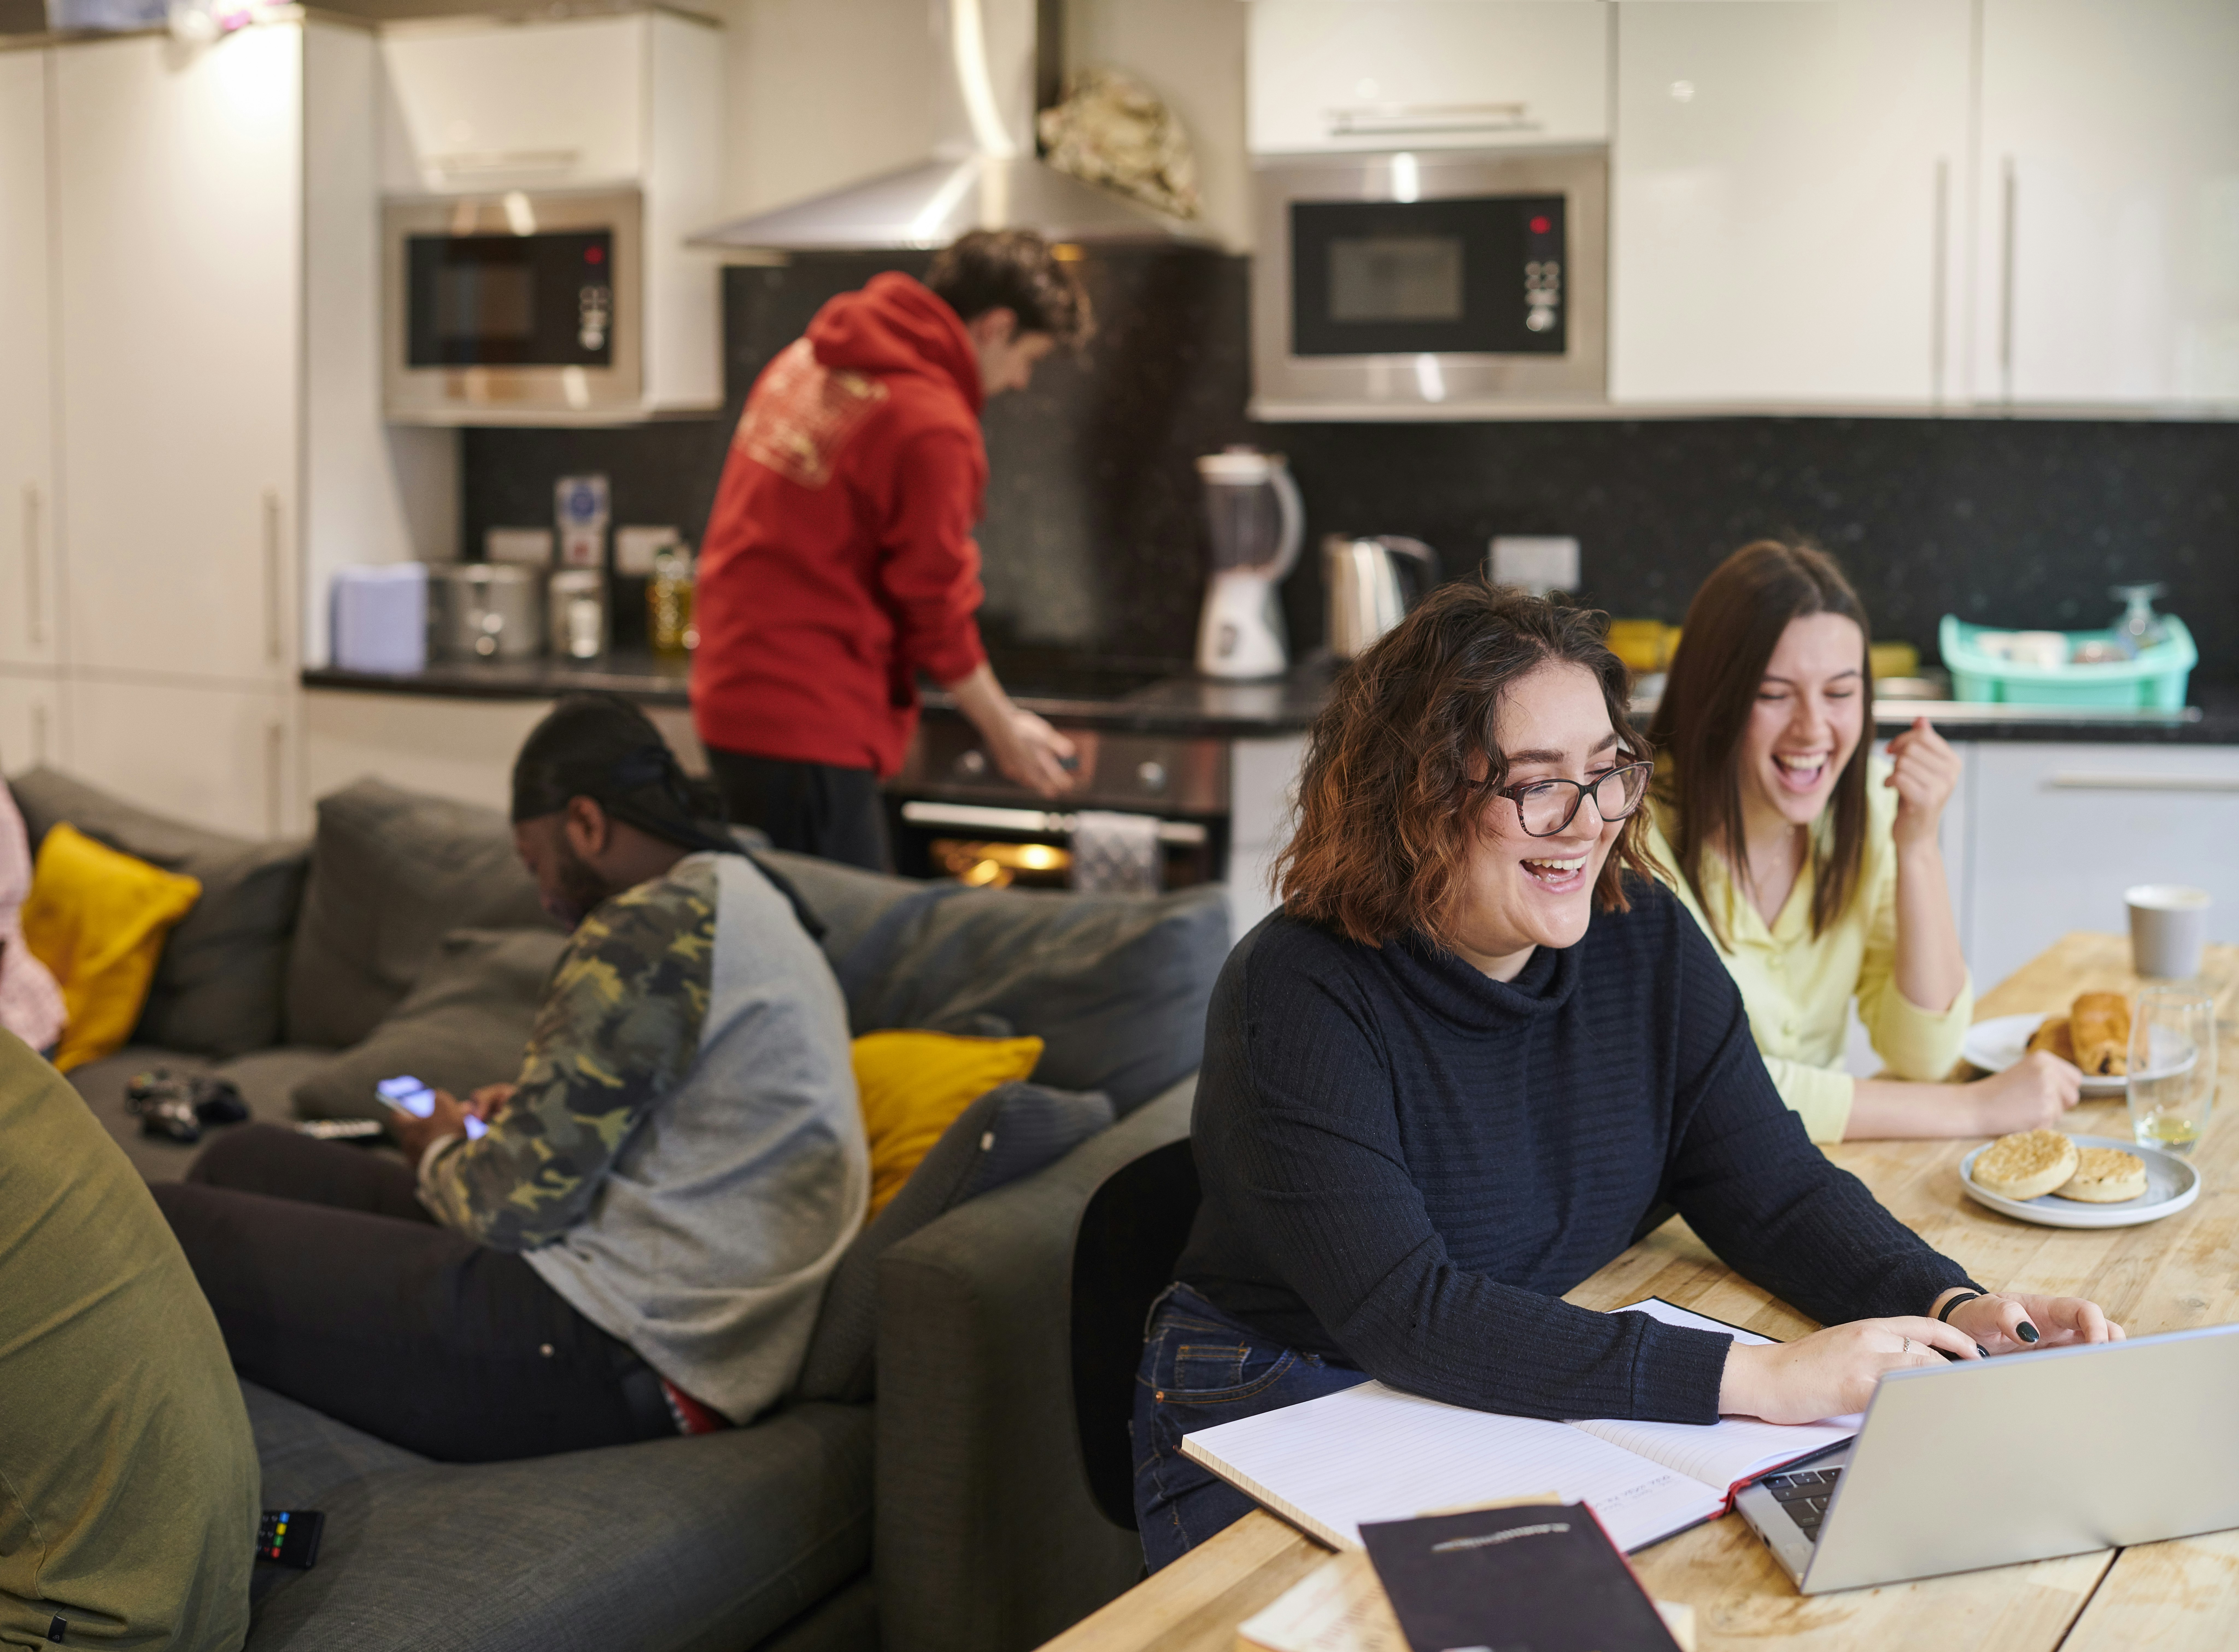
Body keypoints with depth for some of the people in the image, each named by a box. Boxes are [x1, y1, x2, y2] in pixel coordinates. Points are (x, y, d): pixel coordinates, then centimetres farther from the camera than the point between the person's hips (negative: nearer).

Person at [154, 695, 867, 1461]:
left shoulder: (651, 929, -17)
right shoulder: (747, 899, 15)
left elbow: (514, 1205, -16)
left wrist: (442, 1154, 5)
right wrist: (529, 1116, 13)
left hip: (612, 1360, -11)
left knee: (166, 1233, -9)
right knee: (249, 1158, 18)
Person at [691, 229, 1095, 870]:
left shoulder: (807, 360, 9)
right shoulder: (932, 429, -17)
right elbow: (935, 607, -10)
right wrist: (1003, 727, 4)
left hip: (733, 693, 9)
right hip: (810, 722, -9)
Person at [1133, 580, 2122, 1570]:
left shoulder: (1645, 941, -1)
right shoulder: (1302, 995, -21)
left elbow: (1778, 1191, 0)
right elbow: (1405, 1314, -29)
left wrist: (1957, 1311, -21)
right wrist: (1754, 1379, -34)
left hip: (1555, 1416, 6)